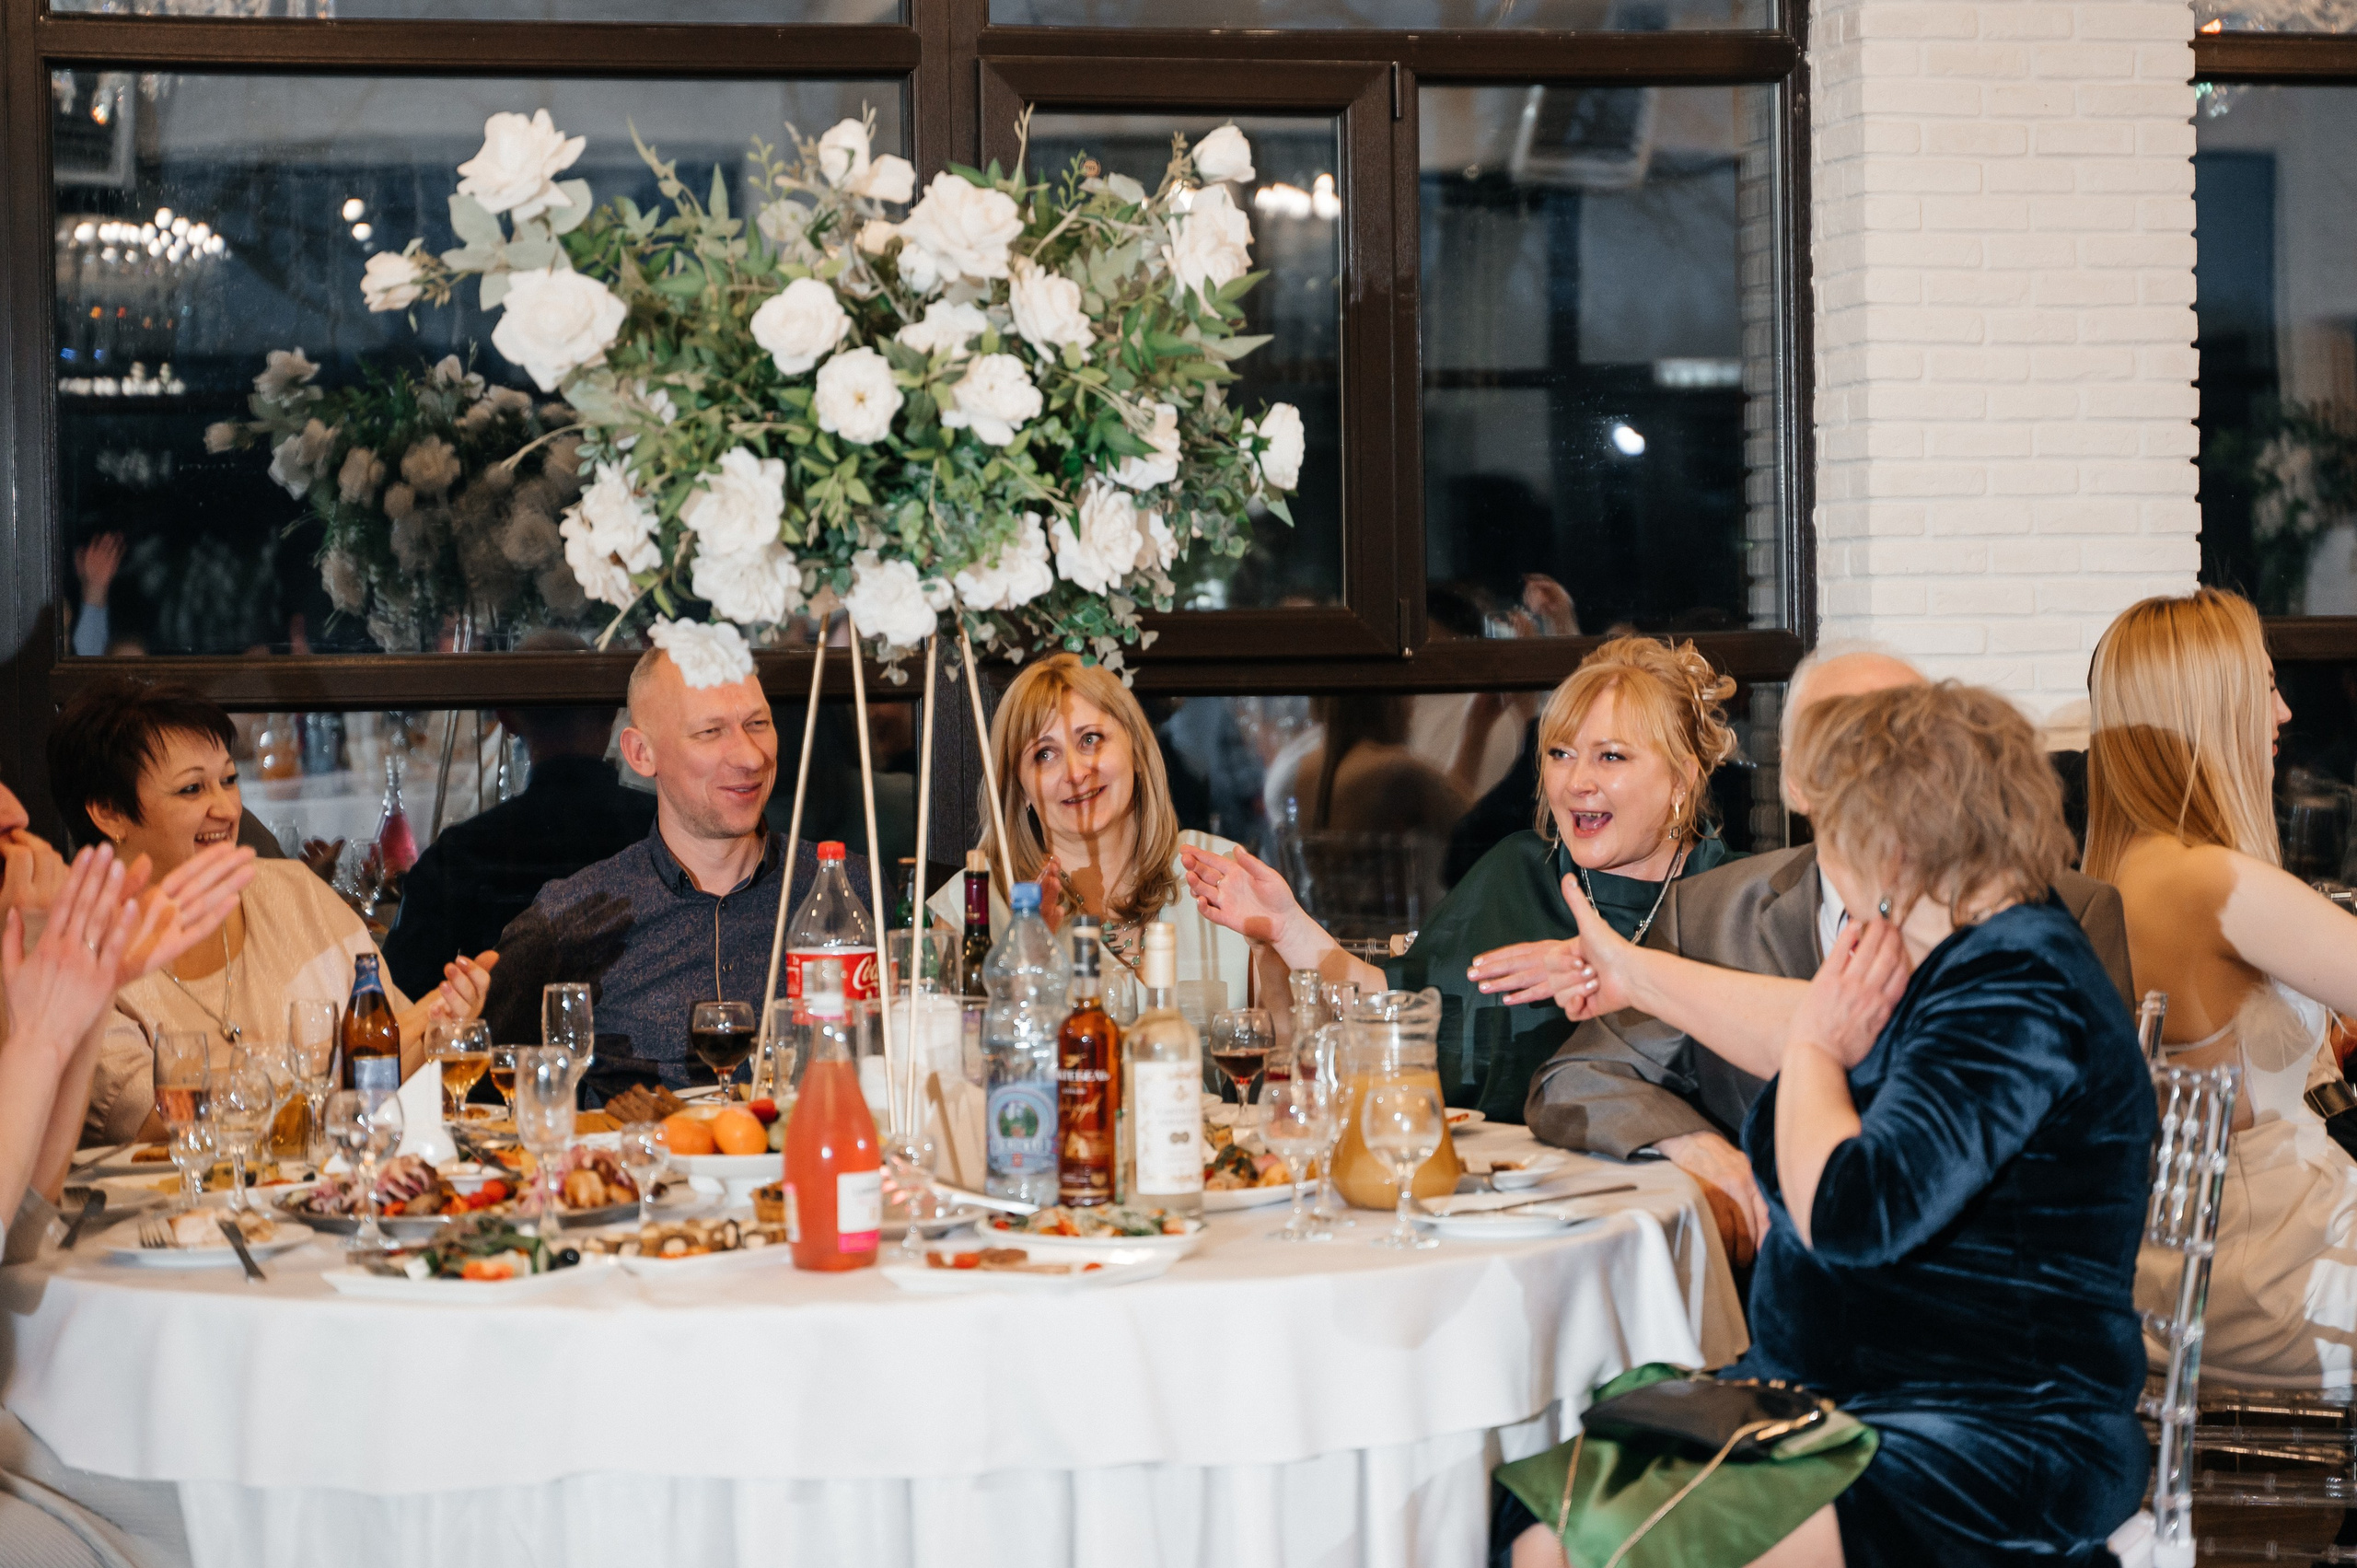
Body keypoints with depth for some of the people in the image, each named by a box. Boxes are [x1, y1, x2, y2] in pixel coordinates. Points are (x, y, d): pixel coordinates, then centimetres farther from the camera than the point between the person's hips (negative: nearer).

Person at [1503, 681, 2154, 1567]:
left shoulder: (2019, 996, -19)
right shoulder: (1946, 959, 12)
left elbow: (1849, 1212, -28)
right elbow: (1794, 1044, 34)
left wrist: (1812, 1048, -10)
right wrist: (1637, 973, 45)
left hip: (1991, 1450, -10)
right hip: (1825, 1395, 10)